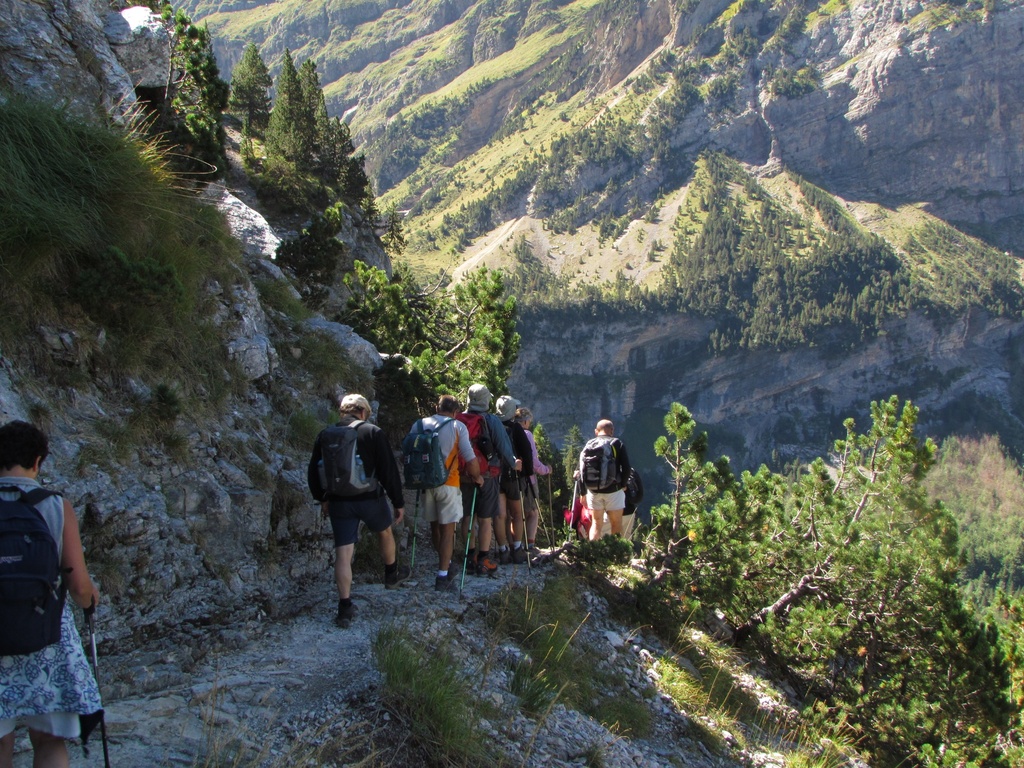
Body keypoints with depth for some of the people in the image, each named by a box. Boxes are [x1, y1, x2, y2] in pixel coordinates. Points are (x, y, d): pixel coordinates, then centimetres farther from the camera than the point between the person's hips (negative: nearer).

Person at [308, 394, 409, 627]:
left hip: (339, 501, 2)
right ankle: (392, 574, 48)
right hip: (370, 498, -2)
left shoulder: (325, 436, 3)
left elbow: (313, 472, 11)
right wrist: (398, 502, -2)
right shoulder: (372, 432, -8)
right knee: (385, 533, 27)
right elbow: (389, 470, -10)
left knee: (343, 553, 2)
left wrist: (322, 498, 25)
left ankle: (344, 607, -2)